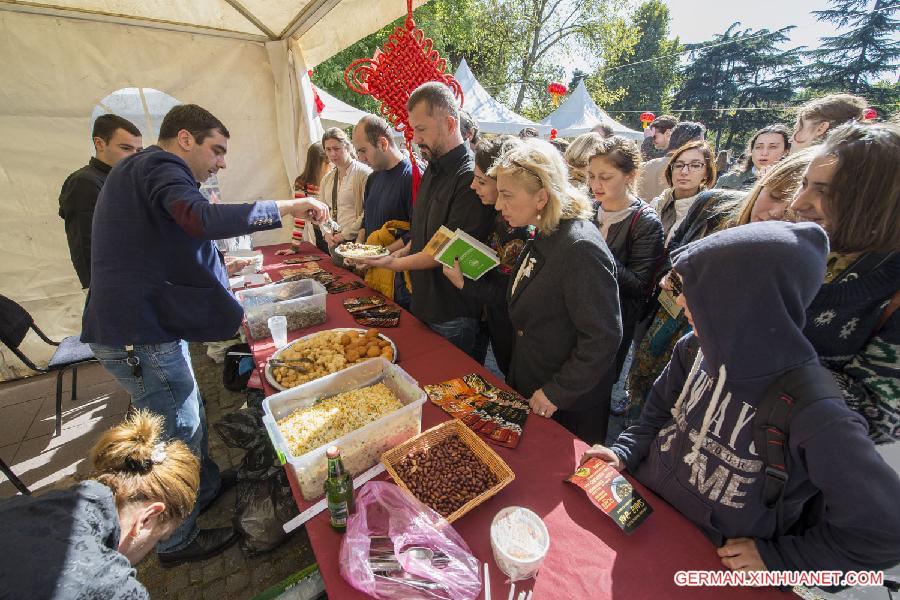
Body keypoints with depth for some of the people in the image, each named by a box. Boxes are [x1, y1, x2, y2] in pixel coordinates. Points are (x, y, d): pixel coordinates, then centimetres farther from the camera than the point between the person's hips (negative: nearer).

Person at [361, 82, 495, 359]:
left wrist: (396, 263, -13)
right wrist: (398, 253, 3)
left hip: (453, 317, -9)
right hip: (423, 305, 9)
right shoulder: (432, 171, 11)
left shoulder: (469, 178, -20)